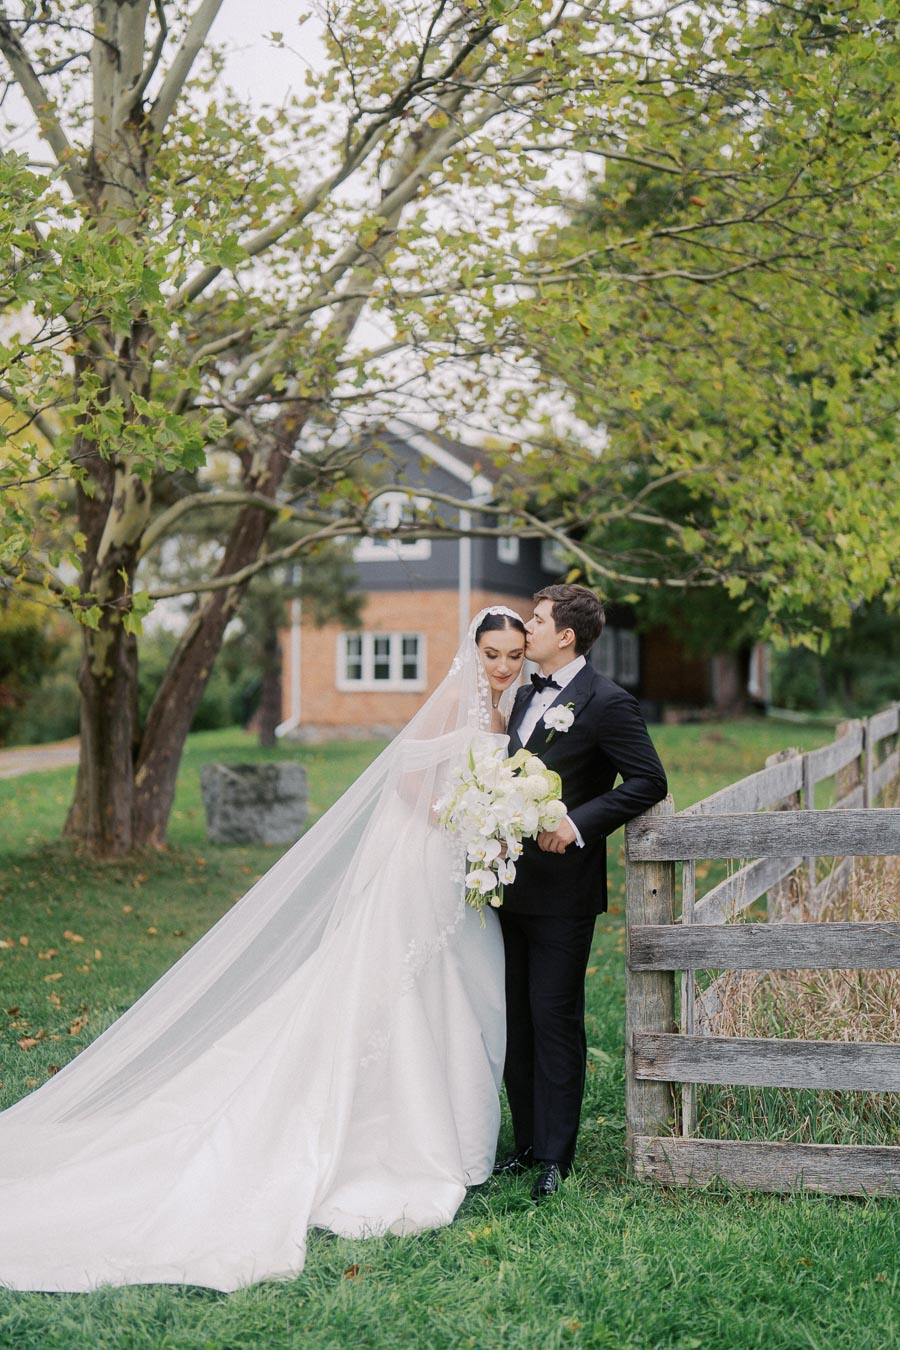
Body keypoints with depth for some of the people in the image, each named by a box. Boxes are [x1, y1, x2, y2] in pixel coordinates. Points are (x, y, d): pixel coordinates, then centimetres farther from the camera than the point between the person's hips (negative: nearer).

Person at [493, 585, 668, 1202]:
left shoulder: (606, 702, -12)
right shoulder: (528, 696, 13)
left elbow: (649, 781, -15)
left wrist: (579, 824, -21)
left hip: (562, 889, -8)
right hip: (514, 884, 8)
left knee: (554, 1018, -2)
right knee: (517, 1018, 13)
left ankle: (556, 1157, 8)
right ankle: (527, 1143, 24)